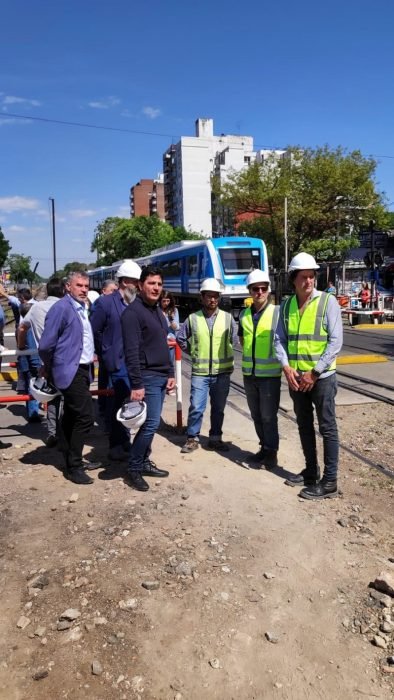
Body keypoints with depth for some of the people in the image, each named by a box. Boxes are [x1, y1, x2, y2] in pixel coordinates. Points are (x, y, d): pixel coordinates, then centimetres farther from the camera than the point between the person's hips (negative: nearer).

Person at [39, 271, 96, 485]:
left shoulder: (82, 308, 11)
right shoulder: (61, 308, -15)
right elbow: (45, 345, -17)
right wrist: (49, 368, -4)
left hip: (81, 369, 9)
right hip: (70, 371, -9)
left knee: (72, 417, 16)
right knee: (85, 417, -10)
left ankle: (73, 461, 28)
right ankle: (73, 467, 2)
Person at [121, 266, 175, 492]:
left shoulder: (158, 311, 15)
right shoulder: (133, 312, -13)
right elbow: (132, 352, -18)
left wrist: (171, 373, 13)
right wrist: (136, 384, -21)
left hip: (162, 376, 9)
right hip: (148, 377, -8)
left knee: (152, 423, 13)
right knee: (151, 423, -9)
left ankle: (145, 462, 24)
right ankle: (134, 468, 4)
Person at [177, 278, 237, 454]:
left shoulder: (227, 317, -1)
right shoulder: (192, 318, -2)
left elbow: (234, 340, 8)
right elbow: (181, 339, 10)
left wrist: (225, 354, 6)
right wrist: (195, 352, 10)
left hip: (222, 372, 1)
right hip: (199, 372, -1)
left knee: (218, 408, 11)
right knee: (196, 407, -4)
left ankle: (215, 438, 25)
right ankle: (192, 438, 13)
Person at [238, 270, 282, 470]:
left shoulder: (277, 312, -9)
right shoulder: (244, 315, 6)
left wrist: (281, 361, -6)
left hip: (270, 373, -5)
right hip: (249, 373, 5)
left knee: (268, 416, 0)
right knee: (256, 415, 14)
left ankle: (271, 452, 13)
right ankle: (264, 447, 29)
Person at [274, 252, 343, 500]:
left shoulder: (328, 301, -8)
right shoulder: (286, 305, 6)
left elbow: (336, 341, -12)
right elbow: (280, 338, 6)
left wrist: (314, 373, -15)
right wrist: (287, 367, -10)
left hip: (322, 377, -5)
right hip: (296, 377, 5)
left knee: (327, 428, 1)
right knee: (304, 426, 15)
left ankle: (330, 482, 8)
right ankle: (311, 471, 30)